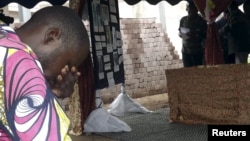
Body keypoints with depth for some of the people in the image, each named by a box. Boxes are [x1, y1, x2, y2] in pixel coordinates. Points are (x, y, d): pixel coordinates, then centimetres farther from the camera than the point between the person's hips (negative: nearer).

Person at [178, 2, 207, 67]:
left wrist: (196, 36, -22)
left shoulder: (201, 21, -6)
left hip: (197, 52, -3)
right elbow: (179, 33, 13)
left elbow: (205, 36, -4)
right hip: (185, 51, 3)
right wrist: (183, 35, -9)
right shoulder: (183, 20, 4)